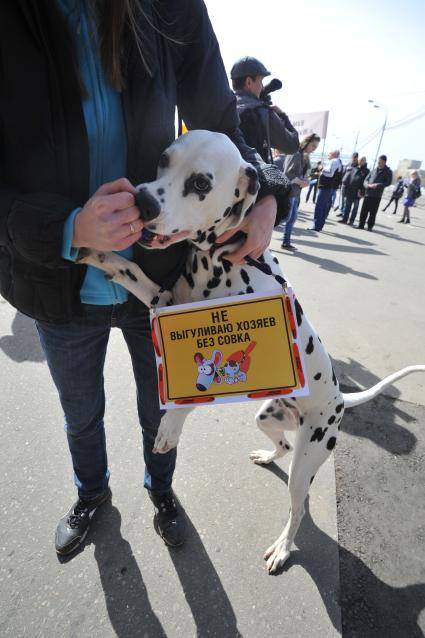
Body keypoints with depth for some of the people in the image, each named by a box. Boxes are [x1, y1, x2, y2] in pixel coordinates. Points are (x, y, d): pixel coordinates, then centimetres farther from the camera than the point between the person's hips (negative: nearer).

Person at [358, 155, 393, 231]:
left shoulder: (388, 172, 5)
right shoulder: (374, 170, 15)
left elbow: (388, 182, -5)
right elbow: (366, 180, 12)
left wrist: (378, 185, -19)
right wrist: (368, 185, -11)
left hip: (377, 195, -3)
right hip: (368, 193, 3)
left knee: (373, 212, -1)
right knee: (364, 211, 3)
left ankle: (370, 226, 8)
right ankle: (361, 224, 13)